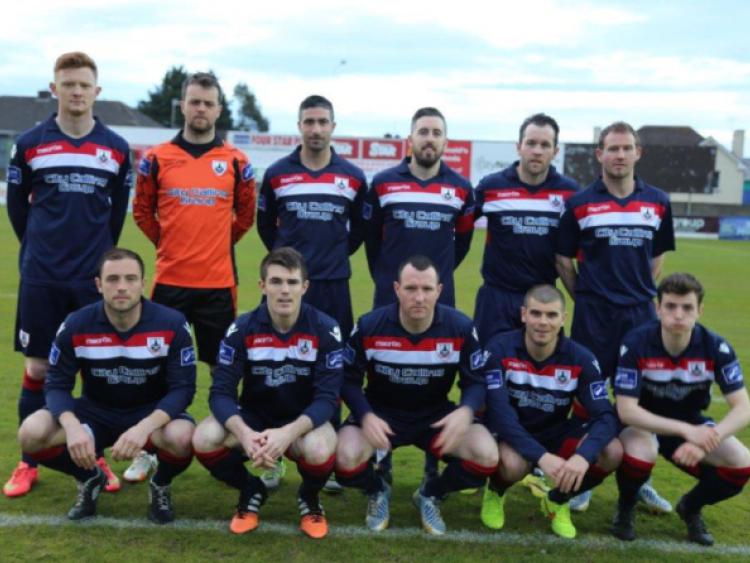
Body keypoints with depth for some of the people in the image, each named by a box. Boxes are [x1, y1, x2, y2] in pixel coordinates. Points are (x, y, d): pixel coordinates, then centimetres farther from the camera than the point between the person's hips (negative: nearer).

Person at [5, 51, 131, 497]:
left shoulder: (117, 148, 2)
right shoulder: (30, 144, 0)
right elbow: (17, 204, 10)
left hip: (95, 276, 1)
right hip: (41, 276, 0)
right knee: (37, 368, 6)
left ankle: (96, 458, 20)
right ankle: (29, 463, 19)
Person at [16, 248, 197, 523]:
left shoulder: (172, 324, -17)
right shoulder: (75, 325, -13)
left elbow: (183, 387, -17)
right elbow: (56, 384, -9)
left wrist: (144, 427, -35)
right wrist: (73, 426, -31)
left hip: (151, 413, -2)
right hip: (95, 412, 2)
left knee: (182, 437, -36)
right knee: (32, 434, -24)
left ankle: (161, 486, 2)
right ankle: (89, 479, 8)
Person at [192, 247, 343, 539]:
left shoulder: (325, 330, -15)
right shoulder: (241, 329, -12)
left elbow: (327, 397, -19)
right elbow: (221, 392, -16)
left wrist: (289, 433, -37)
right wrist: (245, 434, -37)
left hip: (304, 421, -1)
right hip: (254, 416, 2)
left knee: (319, 449, -36)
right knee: (203, 439, -27)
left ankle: (309, 498, 3)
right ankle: (251, 492, 6)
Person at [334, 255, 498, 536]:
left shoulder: (461, 327, -13)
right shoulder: (369, 326, -14)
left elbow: (476, 381, -5)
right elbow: (349, 379, -6)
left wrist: (466, 411, -29)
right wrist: (365, 415, -26)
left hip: (436, 415, 1)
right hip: (381, 413, -1)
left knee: (487, 456, -24)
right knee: (346, 458, -31)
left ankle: (431, 494, 9)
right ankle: (377, 491, 10)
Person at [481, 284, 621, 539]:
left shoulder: (580, 358, -12)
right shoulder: (500, 349, -20)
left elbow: (606, 415, -18)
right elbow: (497, 414, -27)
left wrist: (583, 455, -40)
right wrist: (541, 456, -40)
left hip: (556, 433, 3)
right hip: (511, 434, -3)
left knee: (612, 452, -23)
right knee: (513, 464, -38)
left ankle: (557, 501, 6)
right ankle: (494, 492, 3)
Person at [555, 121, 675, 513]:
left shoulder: (658, 202, 5)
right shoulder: (579, 204, -2)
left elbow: (658, 256, 16)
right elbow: (563, 260, 4)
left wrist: (640, 291, 11)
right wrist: (585, 297, 5)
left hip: (641, 314, 3)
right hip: (593, 315, -2)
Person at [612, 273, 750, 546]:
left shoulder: (716, 347, -18)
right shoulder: (636, 343, -25)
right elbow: (626, 410, -27)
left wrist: (704, 441, -38)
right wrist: (686, 431, -39)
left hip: (690, 422, 3)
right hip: (642, 422, -3)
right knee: (640, 455, -36)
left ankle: (691, 507, 13)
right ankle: (626, 507, 0)